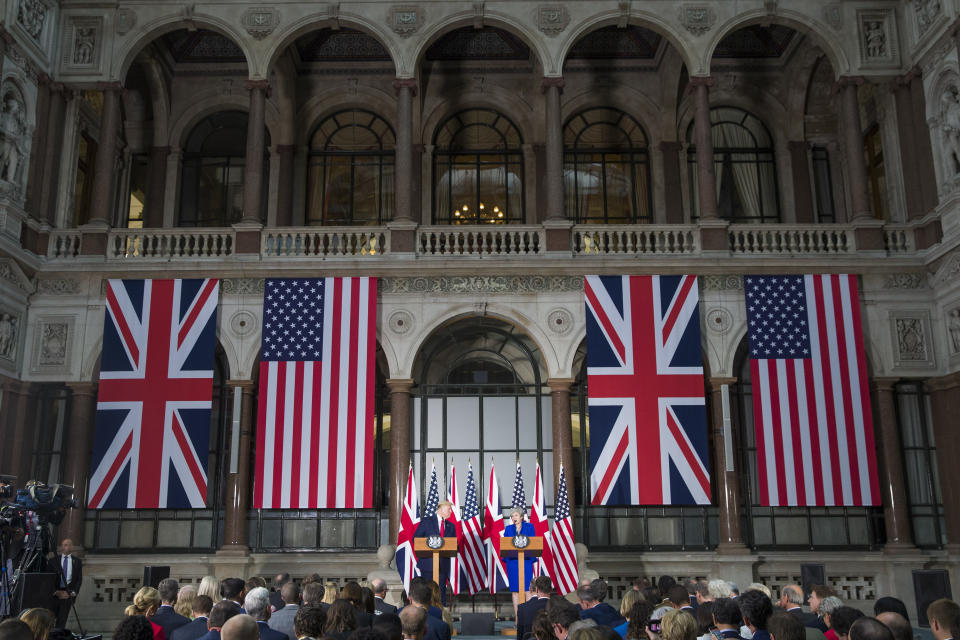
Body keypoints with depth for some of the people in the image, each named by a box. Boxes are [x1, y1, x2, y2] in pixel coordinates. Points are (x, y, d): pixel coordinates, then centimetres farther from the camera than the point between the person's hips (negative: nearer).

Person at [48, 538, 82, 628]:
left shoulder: (77, 561, 8)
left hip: (68, 593, 0)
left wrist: (73, 592, -5)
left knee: (62, 619, -5)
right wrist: (56, 592, -7)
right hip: (54, 593, 0)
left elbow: (79, 579, 8)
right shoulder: (53, 560, 6)